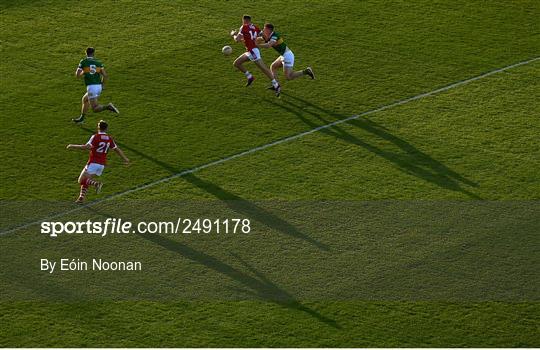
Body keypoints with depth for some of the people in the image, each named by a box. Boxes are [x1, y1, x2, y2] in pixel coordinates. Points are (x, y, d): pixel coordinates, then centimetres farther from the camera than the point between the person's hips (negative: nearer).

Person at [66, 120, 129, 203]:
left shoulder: (96, 137, -11)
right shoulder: (109, 139, 7)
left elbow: (86, 146, -21)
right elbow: (117, 150, 14)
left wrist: (73, 146, -12)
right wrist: (125, 159, 27)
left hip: (93, 163, -7)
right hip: (102, 164, 7)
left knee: (81, 180, -3)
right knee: (86, 180, 18)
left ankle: (96, 184, -22)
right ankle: (82, 197, 8)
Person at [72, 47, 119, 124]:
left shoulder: (83, 62, -2)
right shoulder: (98, 62, 7)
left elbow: (77, 75, -2)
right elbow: (105, 76, 0)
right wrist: (103, 84, 18)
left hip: (91, 87, -6)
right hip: (99, 87, 6)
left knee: (95, 109, -6)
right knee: (85, 99, 30)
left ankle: (108, 107, -32)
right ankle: (81, 118, 39)